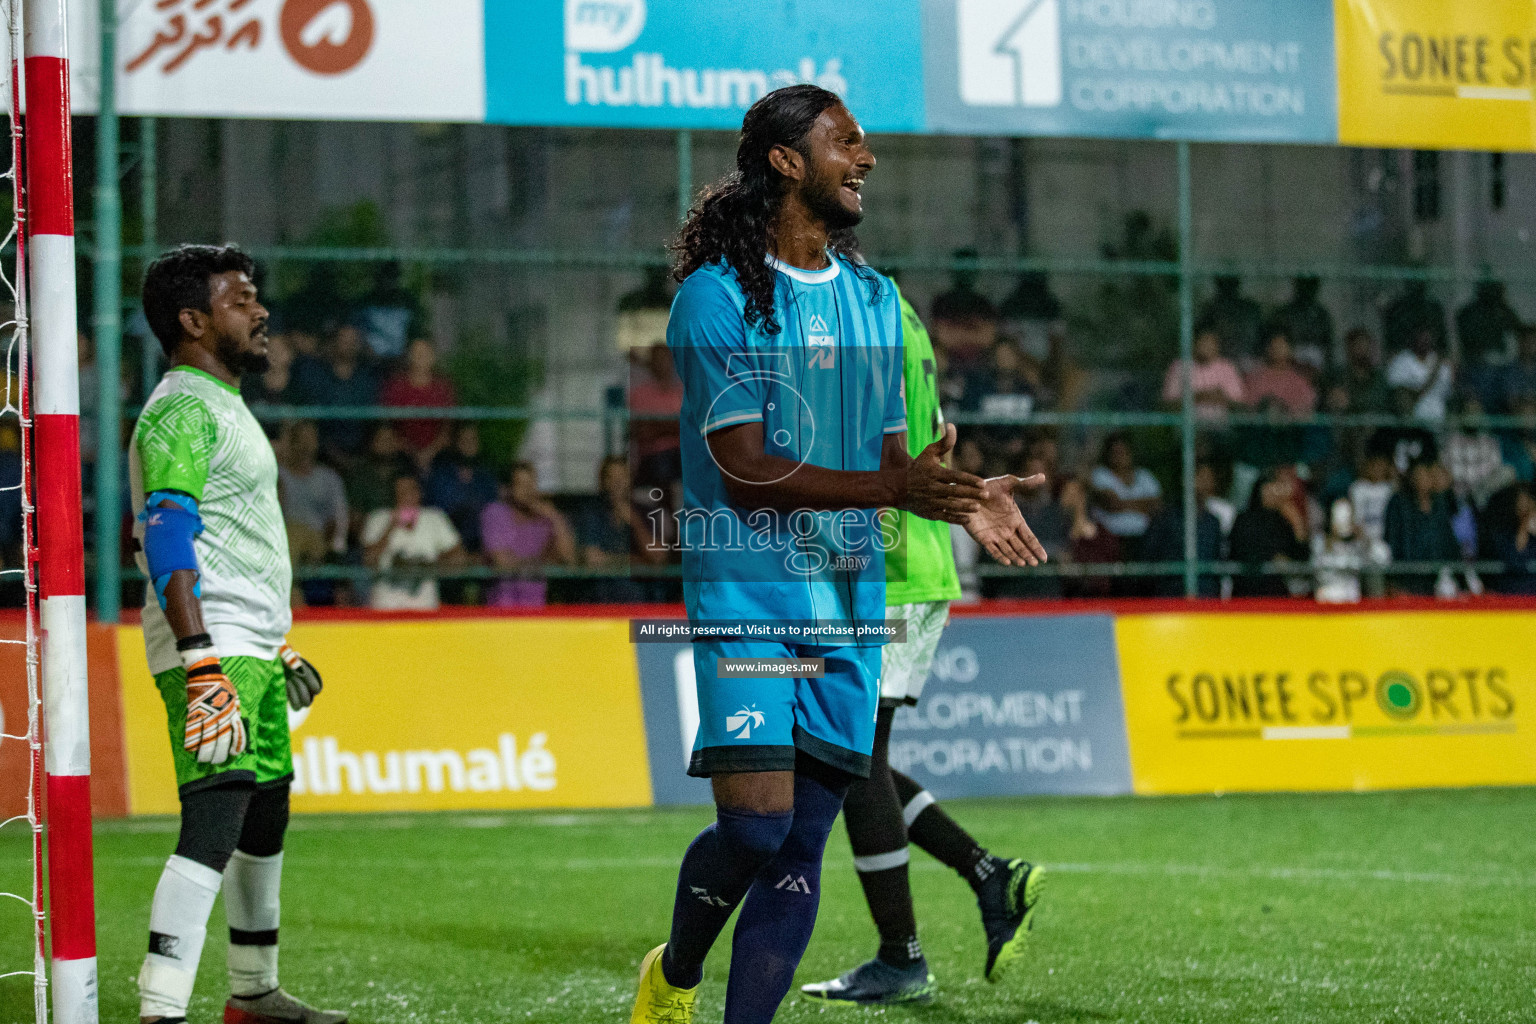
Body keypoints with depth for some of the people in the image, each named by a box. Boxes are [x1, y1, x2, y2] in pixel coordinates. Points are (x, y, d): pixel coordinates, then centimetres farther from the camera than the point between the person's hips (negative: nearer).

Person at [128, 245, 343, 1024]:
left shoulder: (225, 406, 20)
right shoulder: (181, 413, -13)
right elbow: (166, 543, -22)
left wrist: (276, 646, 29)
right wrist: (204, 667, -30)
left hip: (250, 651, 11)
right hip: (210, 649, -11)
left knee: (266, 814, 18)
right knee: (215, 820, -21)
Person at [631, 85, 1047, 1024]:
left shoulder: (876, 298, 14)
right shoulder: (717, 296, -7)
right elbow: (746, 468, -15)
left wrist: (964, 500, -3)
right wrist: (894, 488, -24)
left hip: (850, 597, 6)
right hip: (746, 590, -6)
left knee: (803, 846, 1)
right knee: (755, 825, -13)